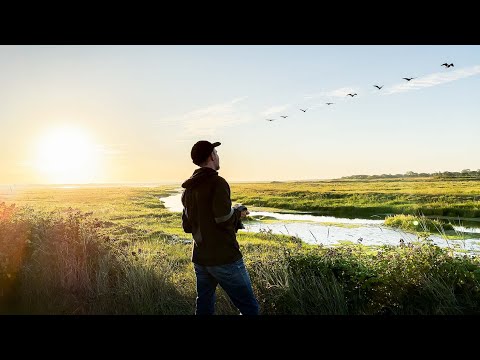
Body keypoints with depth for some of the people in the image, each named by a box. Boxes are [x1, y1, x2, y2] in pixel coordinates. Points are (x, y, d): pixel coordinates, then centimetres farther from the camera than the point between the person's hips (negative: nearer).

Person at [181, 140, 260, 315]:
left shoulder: (188, 190, 11)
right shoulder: (217, 183, -13)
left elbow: (187, 227, 15)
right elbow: (225, 220, -20)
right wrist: (239, 213, -1)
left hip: (200, 259, 8)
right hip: (225, 259, -8)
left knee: (204, 309, 17)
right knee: (250, 308, 4)